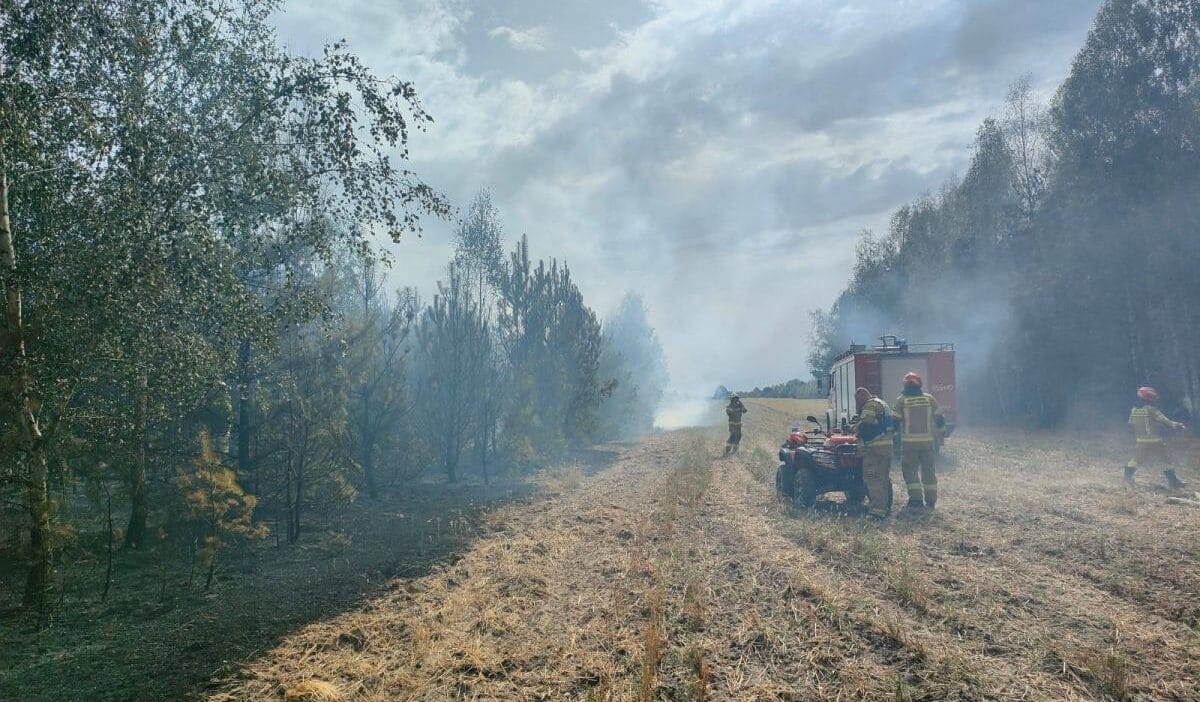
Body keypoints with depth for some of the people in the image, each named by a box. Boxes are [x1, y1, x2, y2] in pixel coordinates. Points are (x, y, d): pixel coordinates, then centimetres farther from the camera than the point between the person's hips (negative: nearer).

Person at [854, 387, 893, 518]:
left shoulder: (871, 404, -9)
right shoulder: (882, 403, 23)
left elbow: (864, 424, -20)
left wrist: (854, 429, 0)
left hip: (874, 447, -10)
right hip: (887, 445, 10)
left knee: (872, 478, -11)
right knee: (884, 477, 17)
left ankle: (877, 510, -17)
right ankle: (886, 506, 25)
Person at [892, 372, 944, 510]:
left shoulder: (901, 401, -4)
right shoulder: (929, 398, 4)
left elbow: (894, 421, -5)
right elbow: (939, 418, 9)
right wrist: (938, 432, 22)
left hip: (909, 442, -3)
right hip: (927, 440, 3)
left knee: (910, 470, 2)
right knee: (928, 470, 11)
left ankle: (916, 500, -5)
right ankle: (930, 501, 14)